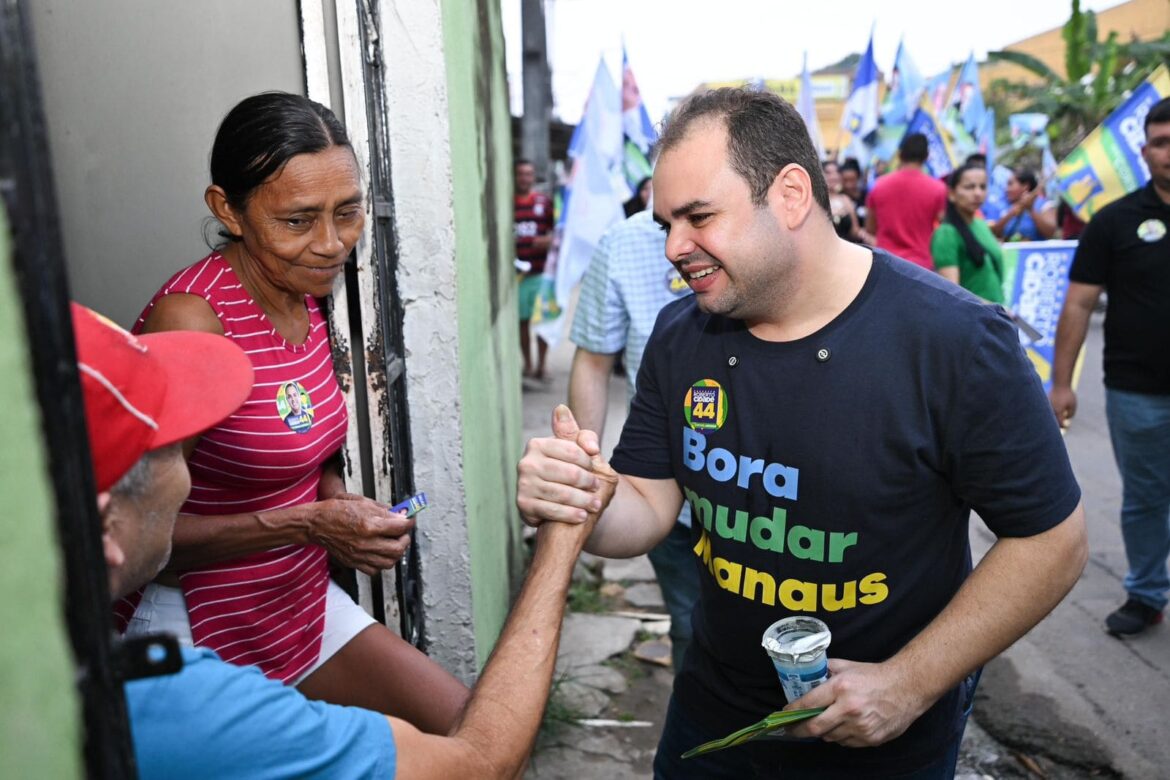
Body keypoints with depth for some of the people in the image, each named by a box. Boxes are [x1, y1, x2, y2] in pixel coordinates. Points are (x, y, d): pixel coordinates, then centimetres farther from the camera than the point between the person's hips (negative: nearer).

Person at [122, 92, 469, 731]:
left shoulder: (302, 295, 0)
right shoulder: (190, 319, -24)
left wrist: (340, 503, -6)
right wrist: (307, 523, -25)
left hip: (303, 601, 7)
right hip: (201, 631, -7)